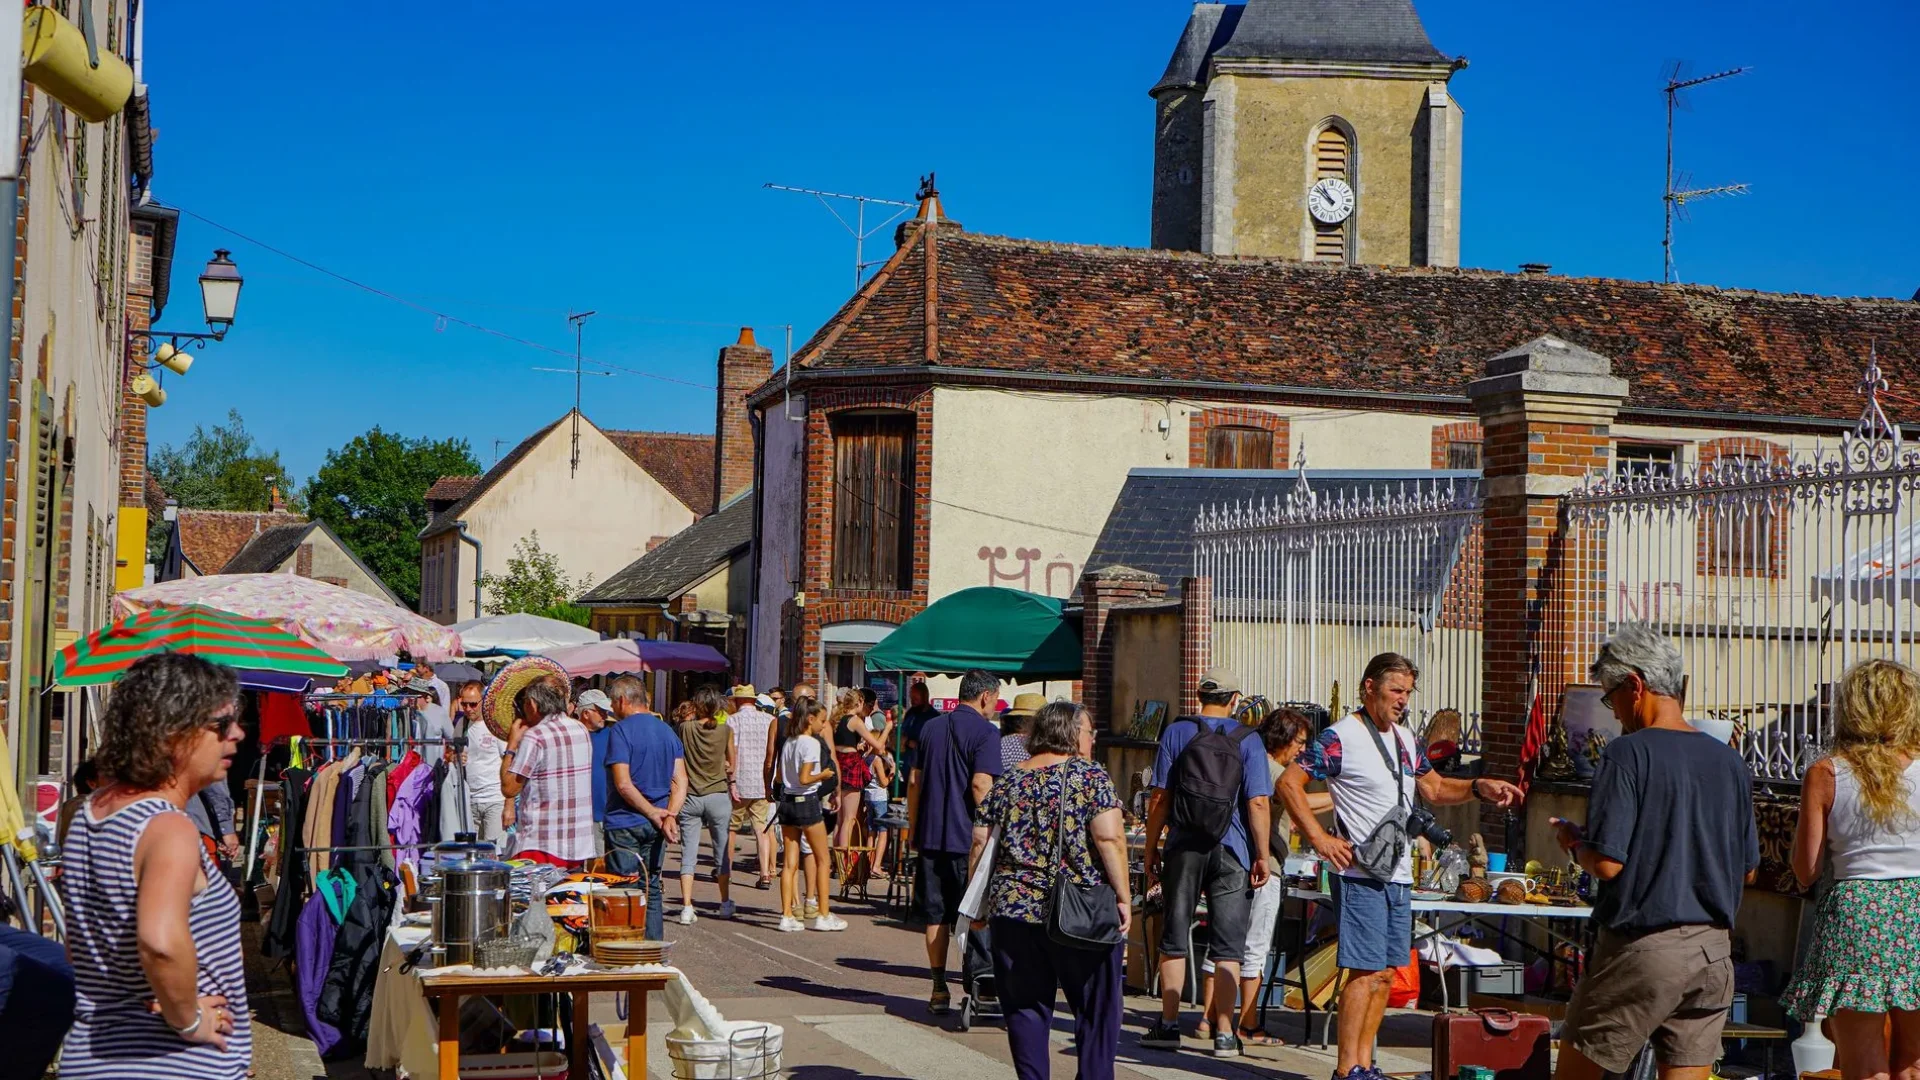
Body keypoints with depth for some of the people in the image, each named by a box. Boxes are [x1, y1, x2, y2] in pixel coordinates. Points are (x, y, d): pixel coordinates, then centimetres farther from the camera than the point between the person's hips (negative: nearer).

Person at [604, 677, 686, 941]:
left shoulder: (621, 731, -11)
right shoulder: (667, 731, 11)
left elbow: (623, 784, -18)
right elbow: (680, 781, 2)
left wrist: (653, 813, -12)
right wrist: (669, 815, -9)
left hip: (625, 823, -6)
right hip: (654, 828, 6)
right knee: (652, 889, 13)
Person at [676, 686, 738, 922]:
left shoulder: (686, 727, -9)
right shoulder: (726, 730, -4)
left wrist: (692, 715, 16)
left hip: (690, 797, -1)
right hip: (718, 795, 1)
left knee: (688, 854, 2)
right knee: (722, 851, 13)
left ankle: (686, 907, -5)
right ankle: (725, 904, 24)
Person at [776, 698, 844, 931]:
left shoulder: (788, 742, 10)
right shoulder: (812, 743, -13)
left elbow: (780, 776, 10)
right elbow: (804, 778, -20)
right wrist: (823, 774, -4)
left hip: (787, 801, 7)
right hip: (807, 802, -7)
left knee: (790, 862, 6)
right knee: (822, 860, 5)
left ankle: (787, 916, 3)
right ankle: (823, 916, 6)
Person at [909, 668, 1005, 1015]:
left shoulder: (931, 727, 12)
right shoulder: (986, 732, -7)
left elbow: (914, 781, 14)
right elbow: (981, 785, -17)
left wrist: (913, 827, 21)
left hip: (930, 834, 5)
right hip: (968, 838, -5)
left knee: (935, 914, 8)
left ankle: (939, 989, 10)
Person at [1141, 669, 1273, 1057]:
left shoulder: (1176, 732, 1)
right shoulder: (1247, 739, -2)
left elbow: (1159, 797, 0)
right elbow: (1258, 803, -8)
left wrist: (1151, 850, 6)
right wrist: (1262, 856, -2)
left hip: (1183, 849, 1)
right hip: (1231, 851, -1)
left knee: (1174, 938, 10)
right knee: (1228, 947, 3)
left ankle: (1169, 1025, 10)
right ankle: (1224, 1033, 1)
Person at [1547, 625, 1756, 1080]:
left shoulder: (1628, 754, -12)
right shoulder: (1730, 761, 7)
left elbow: (1607, 864, -17)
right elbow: (1747, 869, 14)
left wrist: (1573, 842, 3)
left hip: (1641, 948, -6)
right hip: (1713, 949, 6)